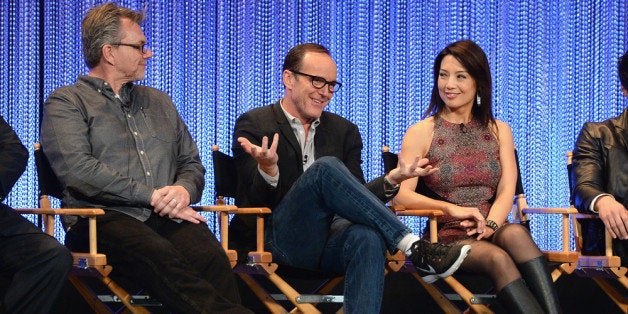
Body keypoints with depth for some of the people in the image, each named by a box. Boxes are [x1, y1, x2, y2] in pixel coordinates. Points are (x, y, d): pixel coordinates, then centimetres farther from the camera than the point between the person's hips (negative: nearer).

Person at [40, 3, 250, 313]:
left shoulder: (159, 102, 30)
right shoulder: (66, 102, 10)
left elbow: (191, 163, 28)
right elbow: (78, 170, -6)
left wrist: (184, 189, 1)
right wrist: (153, 196, -8)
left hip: (167, 218, 5)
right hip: (104, 218, -5)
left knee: (211, 256, -33)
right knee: (159, 257, -41)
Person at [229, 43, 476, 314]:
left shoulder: (344, 131, 17)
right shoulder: (253, 125, 4)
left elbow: (353, 199, 11)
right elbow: (256, 202, -6)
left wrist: (393, 178, -8)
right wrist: (267, 170, -28)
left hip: (328, 242, 4)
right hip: (277, 240, -3)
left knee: (367, 237, -35)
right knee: (326, 167, -28)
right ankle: (415, 249, -29)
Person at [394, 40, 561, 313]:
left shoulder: (499, 131, 18)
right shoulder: (420, 132, 7)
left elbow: (507, 191, 5)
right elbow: (402, 195, -6)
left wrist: (491, 224, -16)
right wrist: (454, 209, -20)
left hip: (490, 232, 2)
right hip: (447, 236, -2)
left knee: (515, 233, -35)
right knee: (497, 257, -35)